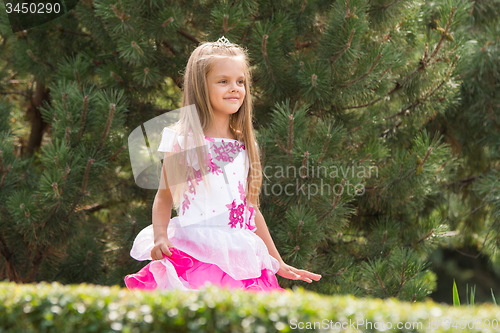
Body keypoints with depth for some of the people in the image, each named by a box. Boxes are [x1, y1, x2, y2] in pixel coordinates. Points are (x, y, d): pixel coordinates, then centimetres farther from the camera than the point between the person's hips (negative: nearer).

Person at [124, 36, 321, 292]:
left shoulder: (244, 146, 14)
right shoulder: (183, 141, 2)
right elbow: (164, 197, 6)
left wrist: (278, 263, 22)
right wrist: (160, 238, -11)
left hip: (240, 259, 4)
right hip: (195, 254, -4)